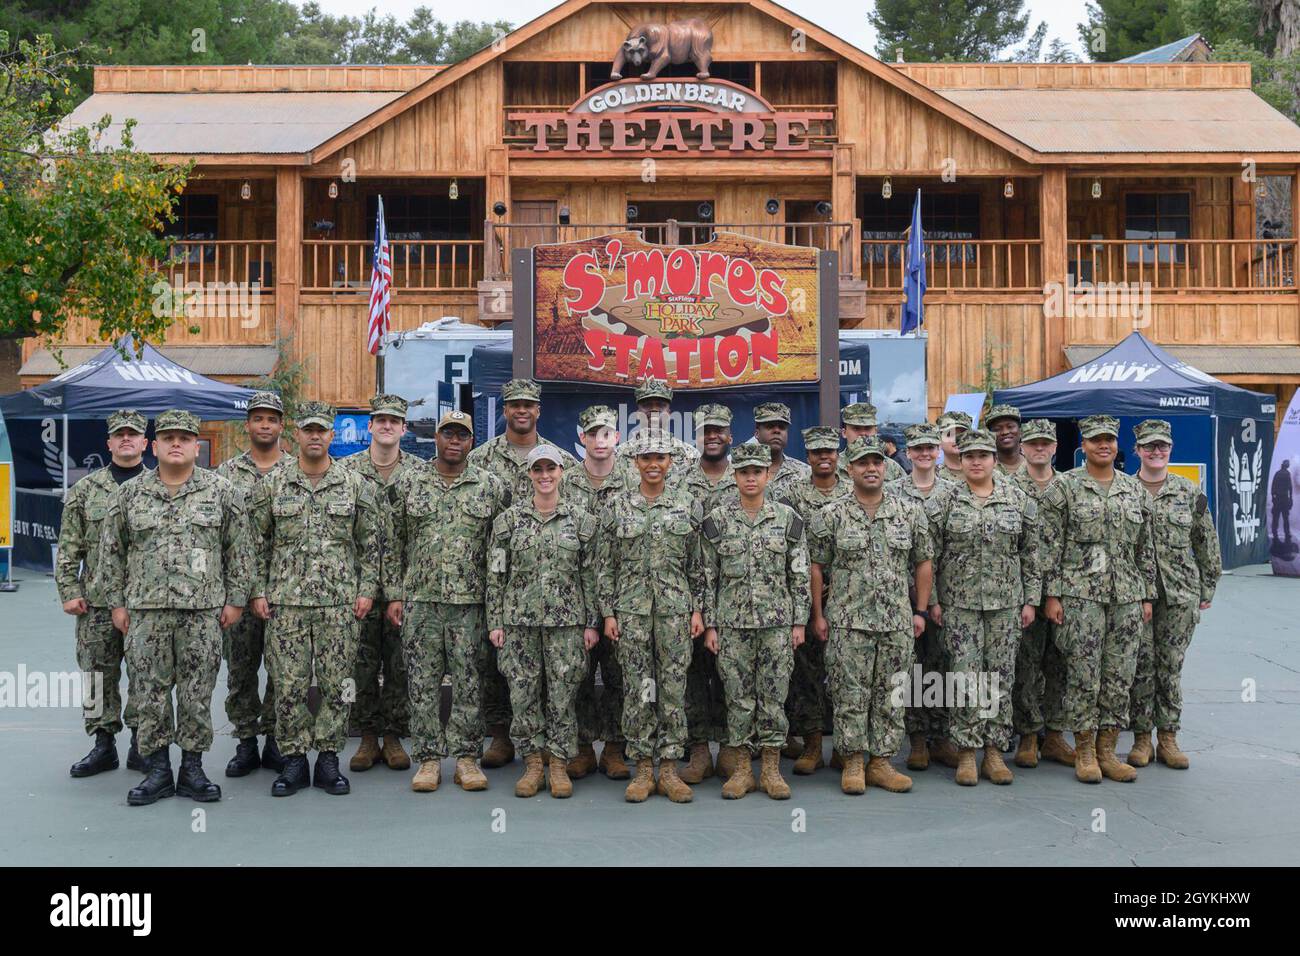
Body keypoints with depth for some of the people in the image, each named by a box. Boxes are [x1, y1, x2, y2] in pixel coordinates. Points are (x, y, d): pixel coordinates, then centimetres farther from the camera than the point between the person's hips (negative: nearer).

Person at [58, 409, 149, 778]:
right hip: (97, 601, 1)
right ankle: (103, 744, 17)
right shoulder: (85, 490, 7)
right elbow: (69, 547, 6)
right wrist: (69, 591, -1)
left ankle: (141, 746, 14)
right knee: (98, 677, 6)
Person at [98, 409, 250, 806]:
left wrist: (235, 599, 0)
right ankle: (157, 770, 16)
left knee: (197, 693, 4)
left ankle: (192, 769, 15)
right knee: (150, 692, 5)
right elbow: (111, 551, 10)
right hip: (146, 609, 1)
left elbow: (239, 550, 4)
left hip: (203, 610, -1)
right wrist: (117, 602, 5)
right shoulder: (129, 494, 6)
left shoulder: (222, 491, 2)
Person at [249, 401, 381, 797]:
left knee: (336, 684, 3)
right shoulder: (272, 485, 5)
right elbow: (258, 543, 7)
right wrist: (258, 591, 1)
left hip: (339, 602, 0)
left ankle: (328, 759, 15)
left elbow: (370, 543, 7)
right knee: (288, 686, 3)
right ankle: (294, 760, 15)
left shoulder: (355, 485, 4)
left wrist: (367, 589, 0)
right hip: (286, 601, 0)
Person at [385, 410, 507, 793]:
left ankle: (466, 757, 14)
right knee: (422, 683, 5)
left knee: (469, 683, 4)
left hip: (471, 602, 0)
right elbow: (394, 544, 6)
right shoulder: (407, 483, 4)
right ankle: (428, 758, 14)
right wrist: (394, 595, 2)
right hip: (419, 600, 1)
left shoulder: (492, 487, 3)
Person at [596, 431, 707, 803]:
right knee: (637, 688, 3)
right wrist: (608, 613, -1)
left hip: (675, 607, 0)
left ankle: (669, 768, 11)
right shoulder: (617, 507, 3)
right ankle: (643, 768, 12)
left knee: (674, 686, 2)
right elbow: (606, 566, 4)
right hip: (632, 609, 0)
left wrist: (698, 609, 1)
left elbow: (697, 563, 6)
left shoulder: (688, 505, 4)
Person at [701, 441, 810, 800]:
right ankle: (742, 769, 15)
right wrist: (709, 625, -1)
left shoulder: (787, 518, 1)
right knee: (738, 696, 5)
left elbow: (800, 575, 3)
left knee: (774, 695, 4)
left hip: (777, 621, 0)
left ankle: (771, 769, 15)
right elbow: (708, 576, 3)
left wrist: (799, 622, -1)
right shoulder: (717, 520, 0)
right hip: (732, 623, 0)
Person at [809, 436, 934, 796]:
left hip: (898, 622, 2)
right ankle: (853, 762, 13)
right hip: (848, 621, -2)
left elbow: (922, 563, 10)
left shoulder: (910, 512, 4)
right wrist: (818, 614, 0)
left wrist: (921, 611, 7)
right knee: (850, 695, 1)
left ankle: (881, 762, 17)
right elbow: (816, 567, 3)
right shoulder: (830, 516, -2)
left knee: (891, 696, 7)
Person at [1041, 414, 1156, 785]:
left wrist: (1147, 596, 10)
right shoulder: (1064, 487, -2)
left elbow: (1146, 548, 13)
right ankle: (1084, 751, 11)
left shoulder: (1136, 489, 11)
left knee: (1120, 676, 6)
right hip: (1080, 595, -4)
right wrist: (1052, 595, -9)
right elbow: (1051, 546, -4)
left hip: (1127, 596, 4)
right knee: (1083, 674, -1)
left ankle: (1107, 750, 17)